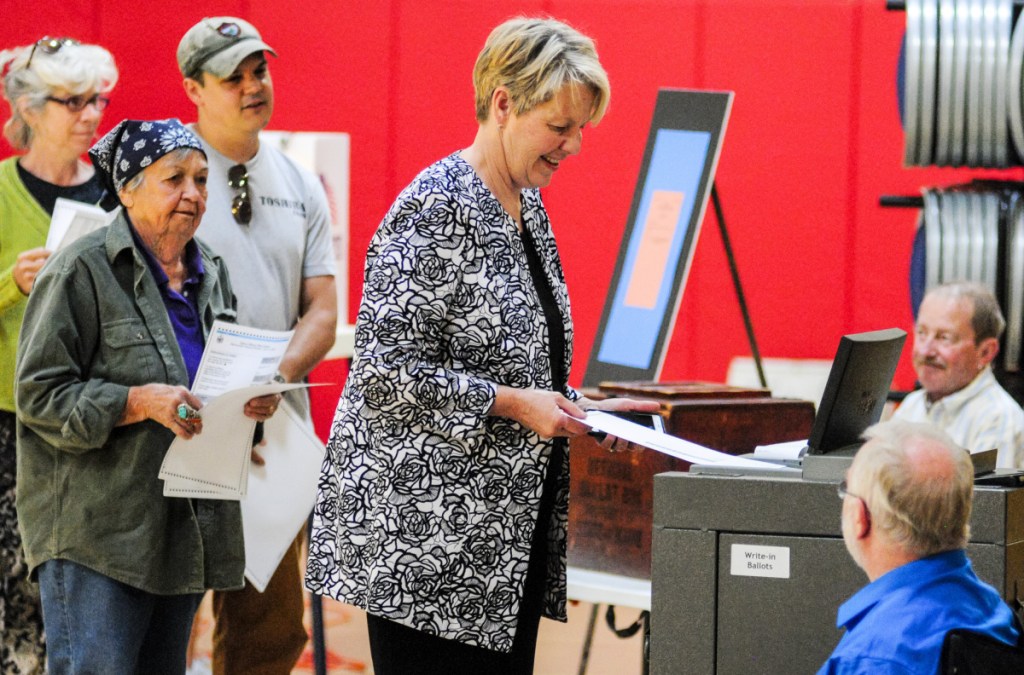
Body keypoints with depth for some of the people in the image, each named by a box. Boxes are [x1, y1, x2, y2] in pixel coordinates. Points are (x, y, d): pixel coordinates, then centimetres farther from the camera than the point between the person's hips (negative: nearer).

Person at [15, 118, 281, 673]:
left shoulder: (209, 274, 14)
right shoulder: (82, 269, -9)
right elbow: (40, 394, -12)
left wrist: (252, 400, 3)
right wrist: (139, 403, -23)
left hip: (187, 533, 7)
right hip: (95, 534, -7)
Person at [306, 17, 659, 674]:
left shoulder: (528, 206, 14)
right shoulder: (436, 207, -15)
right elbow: (385, 371, -20)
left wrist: (569, 404, 8)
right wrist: (512, 403, -19)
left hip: (507, 533, 9)